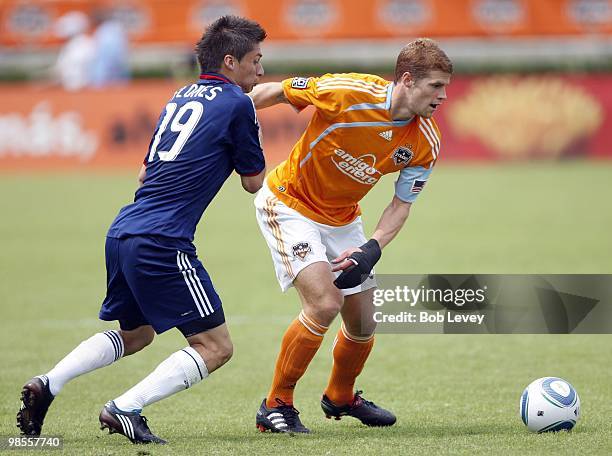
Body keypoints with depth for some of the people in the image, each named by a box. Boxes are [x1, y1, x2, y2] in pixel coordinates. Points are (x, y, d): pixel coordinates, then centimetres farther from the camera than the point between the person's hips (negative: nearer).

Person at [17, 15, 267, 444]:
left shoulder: (180, 98, 20)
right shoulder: (236, 104, -3)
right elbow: (255, 181, 5)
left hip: (122, 233, 8)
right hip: (162, 243, -8)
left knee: (136, 334, 28)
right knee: (215, 346, -1)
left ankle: (47, 384, 11)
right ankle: (125, 408, -14)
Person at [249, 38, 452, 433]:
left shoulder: (426, 143, -13)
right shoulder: (347, 93, -29)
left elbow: (402, 204, -6)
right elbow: (273, 92, -17)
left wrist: (372, 250, -23)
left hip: (342, 220, 6)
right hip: (290, 204, -6)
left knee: (362, 325, 10)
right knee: (325, 303, -23)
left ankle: (340, 398, 40)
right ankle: (276, 405, -7)